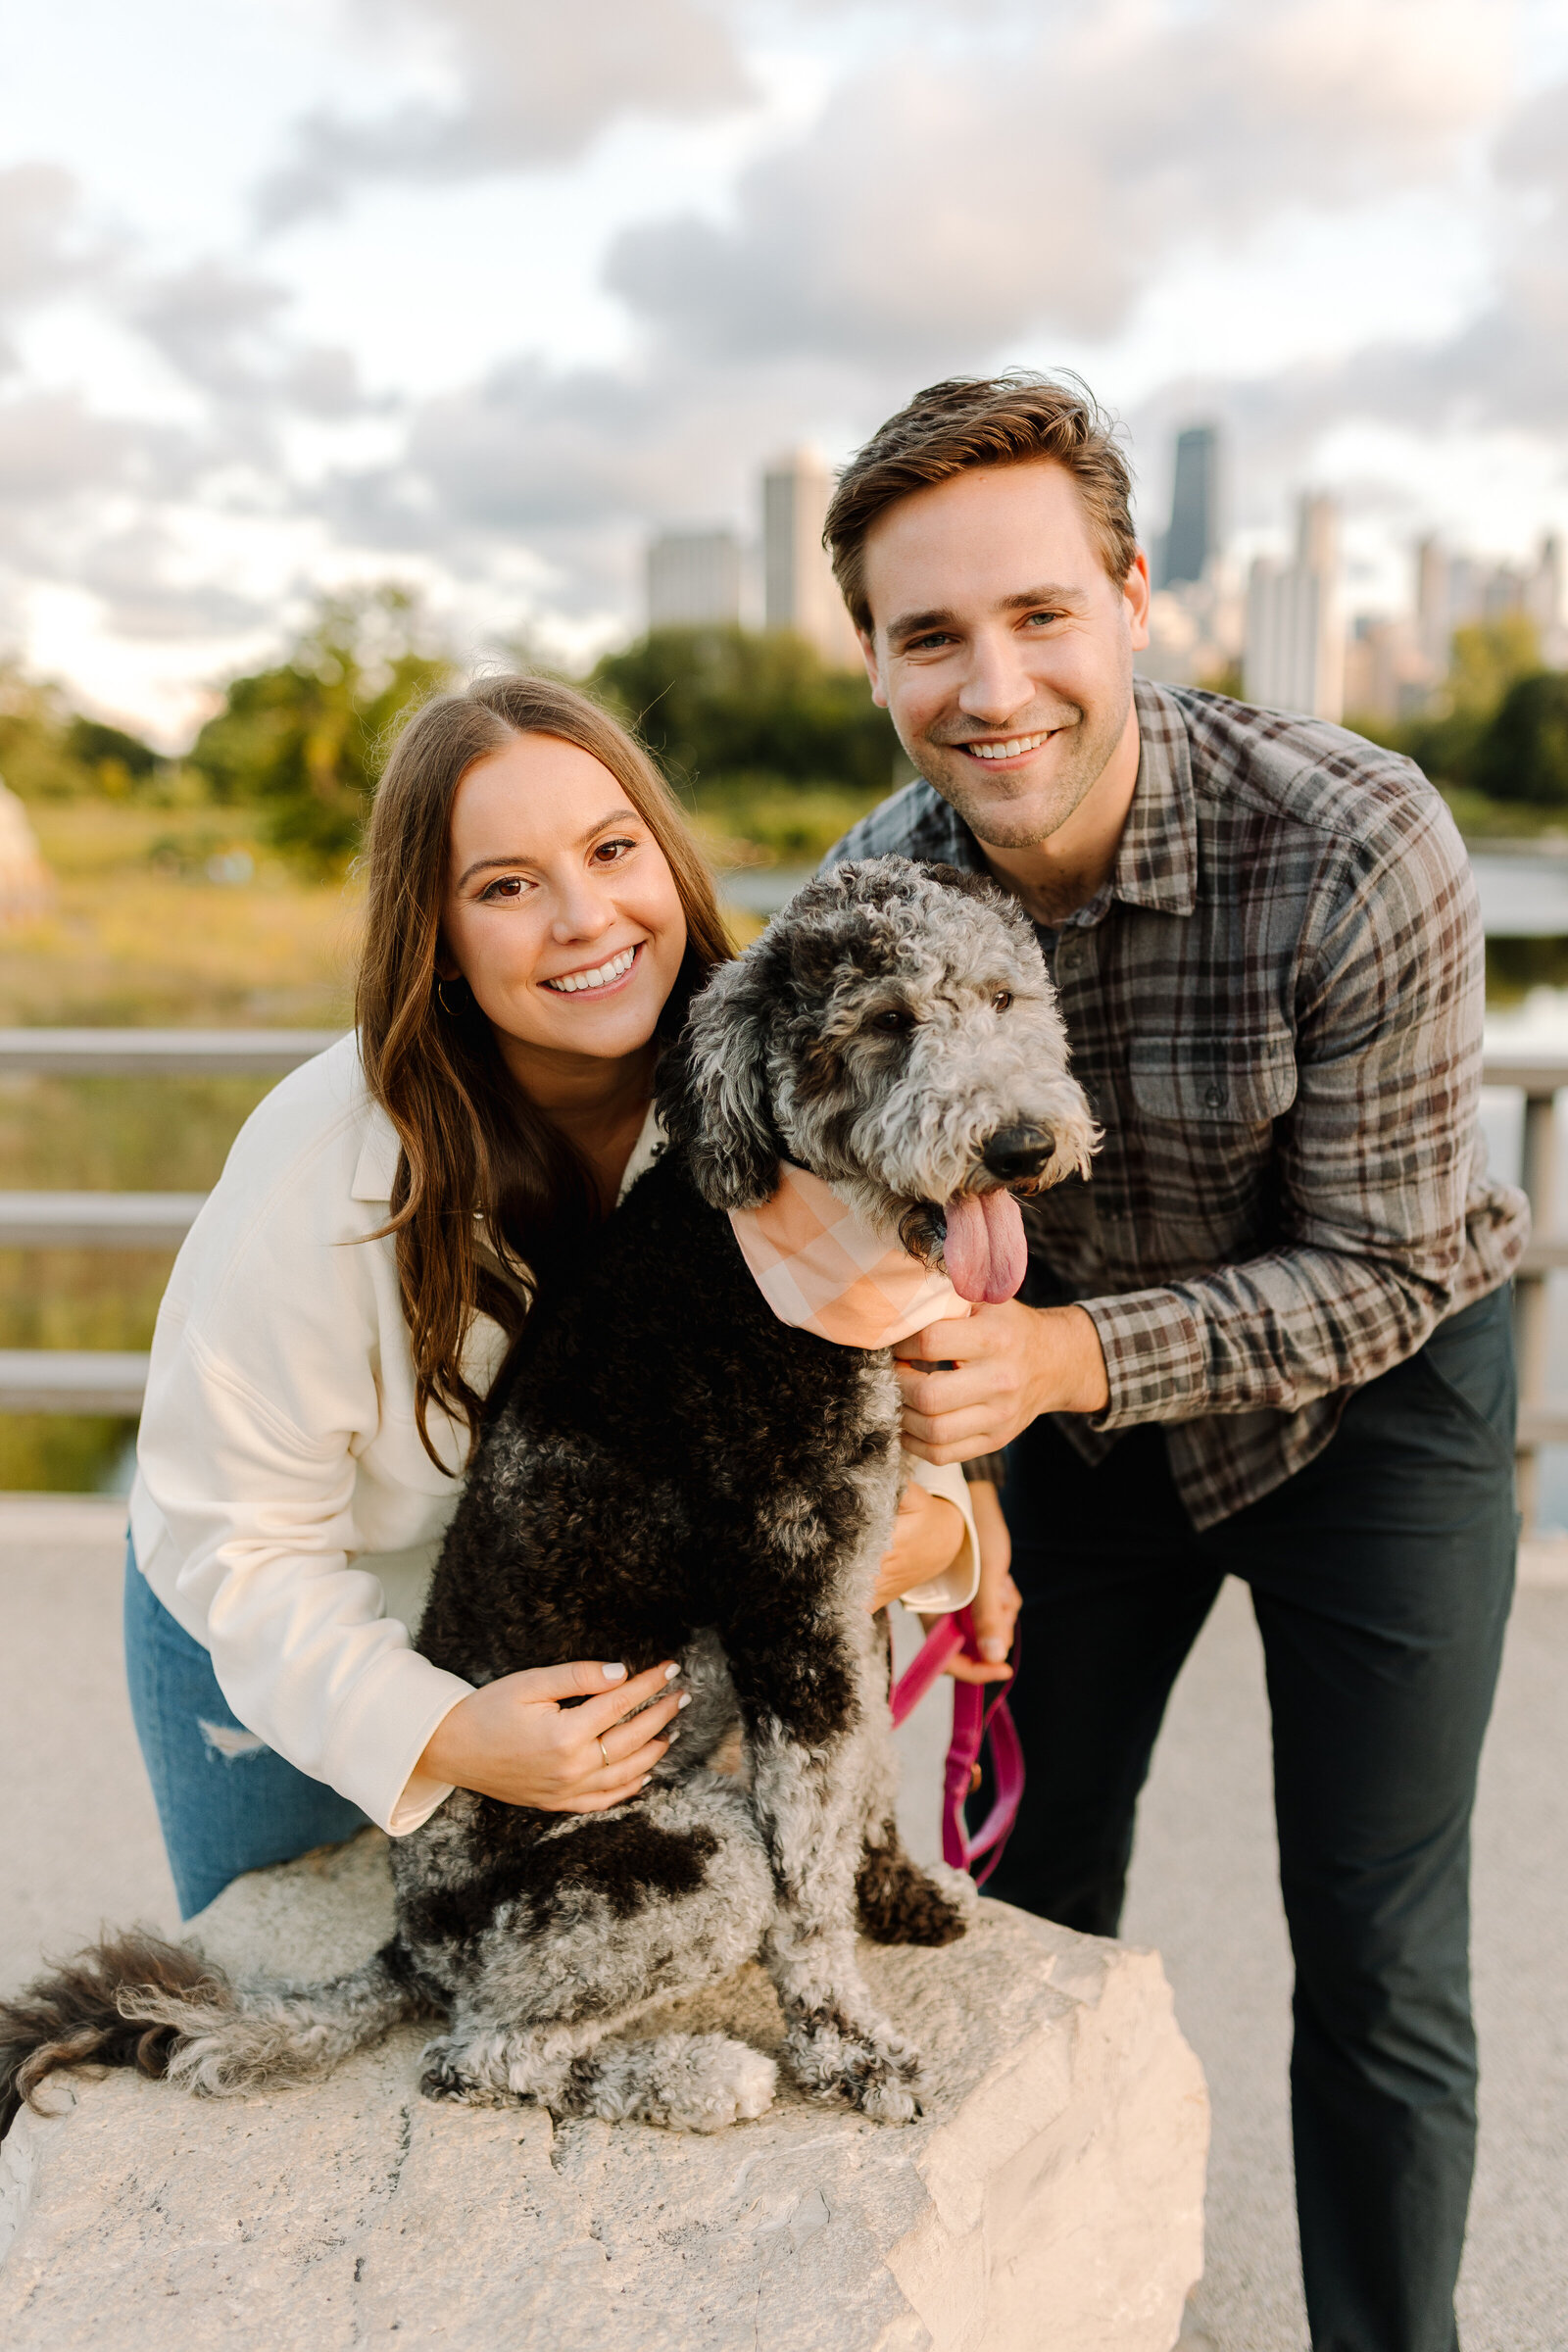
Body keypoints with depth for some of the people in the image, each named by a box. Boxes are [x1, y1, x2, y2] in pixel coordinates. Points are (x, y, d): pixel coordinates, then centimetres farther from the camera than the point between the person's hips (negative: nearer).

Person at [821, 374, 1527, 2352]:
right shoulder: (880, 888, -16)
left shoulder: (1357, 853, -30)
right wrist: (947, 1484, -12)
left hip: (1368, 1395, -3)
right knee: (1023, 1889, 14)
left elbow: (1379, 1269, -24)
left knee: (1375, 1966, 2)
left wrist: (1065, 1360, -35)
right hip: (1076, 1392, 4)